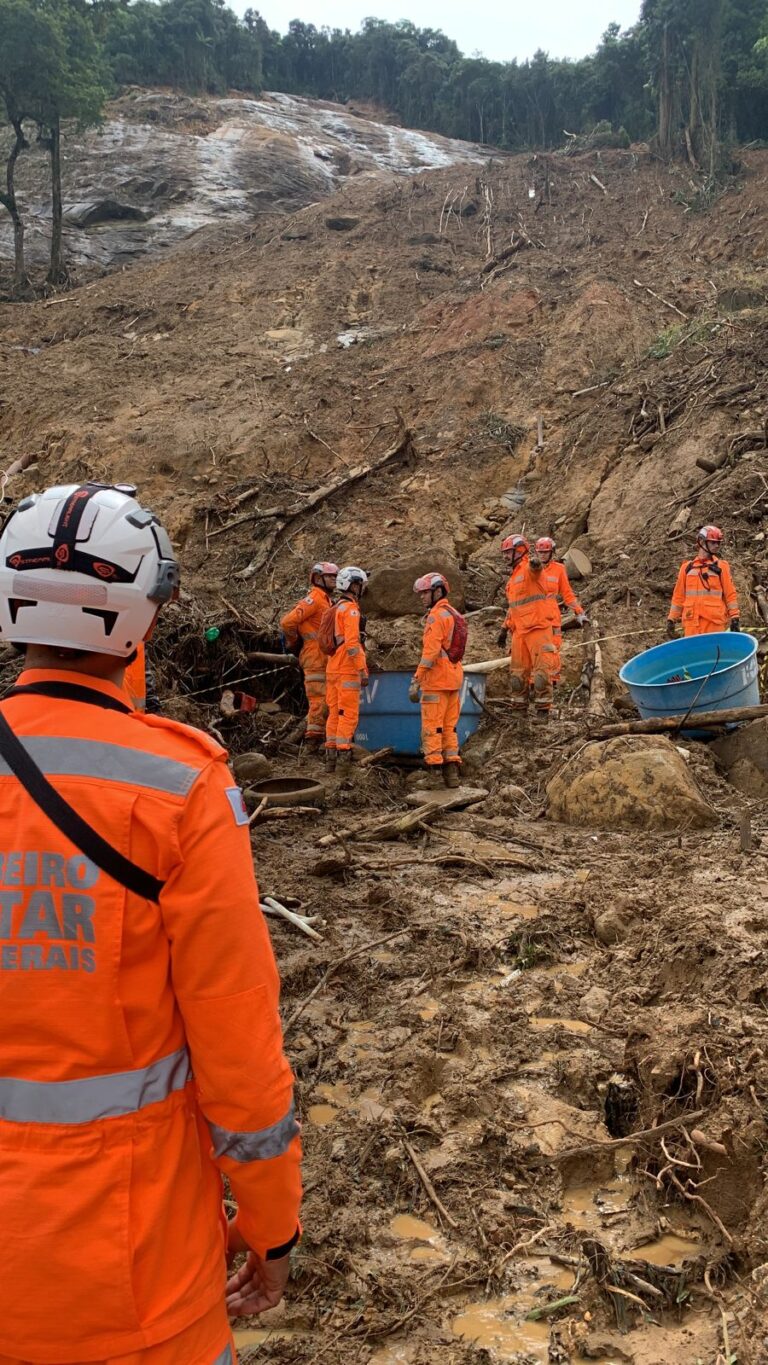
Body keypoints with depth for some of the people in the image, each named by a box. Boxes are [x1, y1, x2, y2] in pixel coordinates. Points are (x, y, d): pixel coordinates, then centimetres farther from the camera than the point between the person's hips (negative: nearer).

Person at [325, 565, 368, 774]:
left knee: (334, 713, 11)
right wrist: (362, 670, -19)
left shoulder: (335, 609, 17)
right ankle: (343, 756, -8)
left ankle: (331, 757, 13)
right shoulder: (350, 609, -12)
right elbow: (352, 642, -20)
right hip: (347, 671, -9)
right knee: (349, 714, -7)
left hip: (333, 669, 9)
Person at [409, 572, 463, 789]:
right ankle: (452, 773, 10)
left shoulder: (436, 616, -12)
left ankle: (436, 772, -6)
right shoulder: (454, 615, 17)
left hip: (436, 680, -9)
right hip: (454, 679, 9)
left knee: (431, 728, -4)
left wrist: (416, 681, -20)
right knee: (449, 727, 11)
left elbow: (431, 651, -20)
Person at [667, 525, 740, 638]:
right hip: (691, 622, 2)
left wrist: (735, 618, -3)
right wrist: (672, 620, 9)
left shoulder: (721, 566, 7)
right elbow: (678, 596, 14)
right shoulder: (687, 567, 12)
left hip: (714, 622, -2)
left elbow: (730, 594, 4)